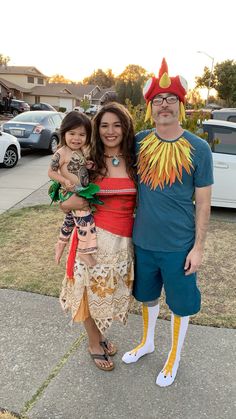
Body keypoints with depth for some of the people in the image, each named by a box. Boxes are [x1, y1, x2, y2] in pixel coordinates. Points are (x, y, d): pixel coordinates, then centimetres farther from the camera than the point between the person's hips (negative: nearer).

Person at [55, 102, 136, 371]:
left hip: (124, 241, 3)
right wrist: (62, 238, 2)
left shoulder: (134, 161, -1)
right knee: (92, 291, 11)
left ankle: (100, 333, 45)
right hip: (94, 237, -2)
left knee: (111, 291, 17)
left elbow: (141, 202, 6)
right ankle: (94, 344, 36)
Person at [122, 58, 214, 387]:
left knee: (180, 304, 14)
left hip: (179, 247, -3)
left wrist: (198, 247, -8)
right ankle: (148, 342, 50)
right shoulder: (139, 142, -2)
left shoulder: (198, 148, -10)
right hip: (143, 241, 3)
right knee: (147, 295, 23)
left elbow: (203, 202, -7)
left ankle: (174, 357, 41)